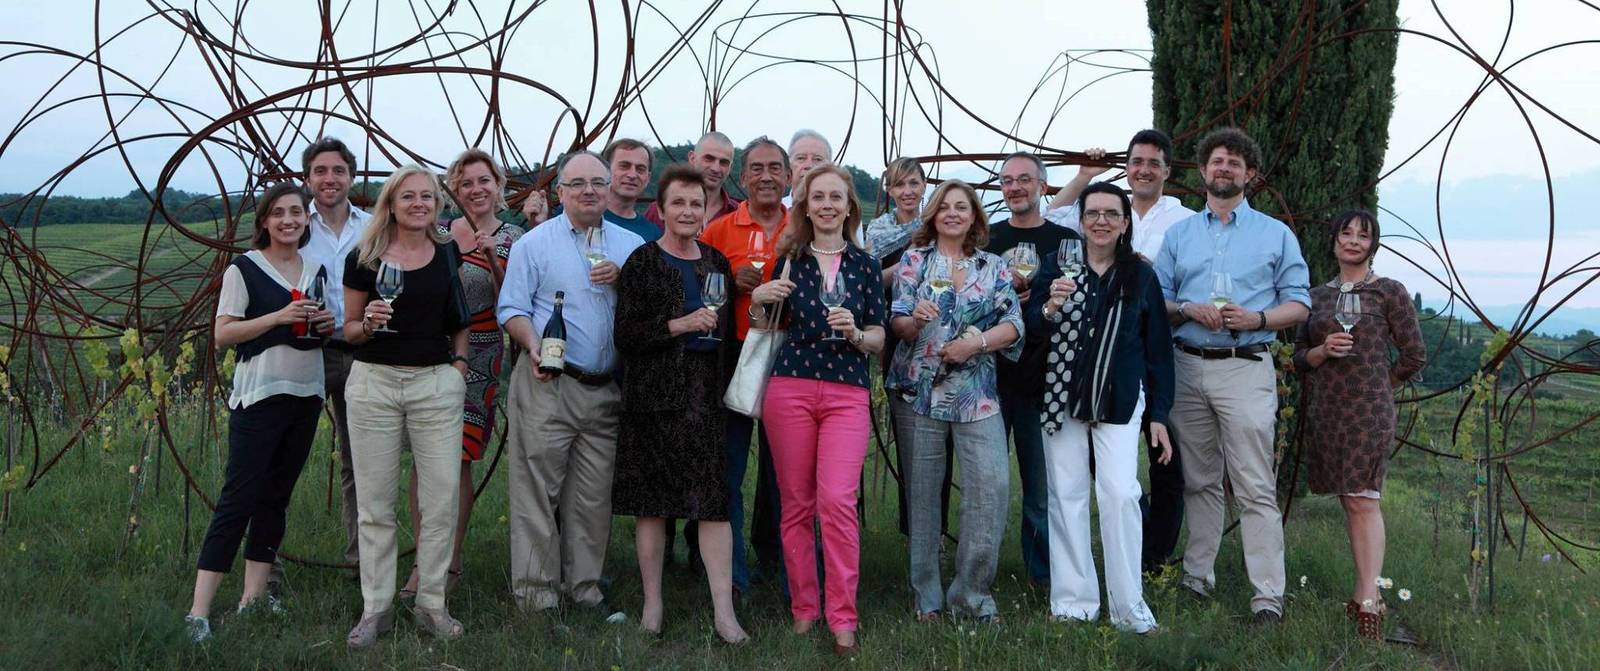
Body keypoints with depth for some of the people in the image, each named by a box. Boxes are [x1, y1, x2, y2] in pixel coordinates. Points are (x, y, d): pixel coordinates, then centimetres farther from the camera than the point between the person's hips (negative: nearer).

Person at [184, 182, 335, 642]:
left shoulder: (317, 270, 11)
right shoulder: (244, 269, -5)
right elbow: (222, 335, -9)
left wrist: (328, 324, -1)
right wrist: (278, 317, -20)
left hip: (307, 396, 6)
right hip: (259, 395, -6)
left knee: (276, 496, 10)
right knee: (239, 498, -10)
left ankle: (253, 595, 17)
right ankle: (199, 612, -9)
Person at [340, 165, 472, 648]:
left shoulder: (449, 254, 5)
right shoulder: (364, 257, 0)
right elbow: (350, 330, 6)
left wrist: (460, 361, 4)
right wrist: (368, 323, -15)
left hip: (437, 382, 1)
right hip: (374, 381, -1)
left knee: (442, 498, 0)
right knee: (375, 503, 4)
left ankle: (431, 603, 13)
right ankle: (376, 607, 15)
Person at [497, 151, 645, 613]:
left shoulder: (632, 246, 13)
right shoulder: (534, 243, 4)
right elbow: (512, 309, 1)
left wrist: (623, 280, -7)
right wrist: (533, 346, -17)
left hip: (607, 389, 3)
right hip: (548, 385, -3)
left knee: (594, 496, 7)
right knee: (538, 488, -4)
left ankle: (583, 586, 17)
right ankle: (536, 592, 3)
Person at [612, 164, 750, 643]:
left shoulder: (717, 263, 14)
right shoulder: (642, 262, 0)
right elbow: (625, 336, -6)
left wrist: (731, 384, 11)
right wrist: (679, 325, -17)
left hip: (707, 394, 3)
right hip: (654, 395, -3)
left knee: (715, 499, -4)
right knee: (650, 500, 2)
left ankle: (724, 611, -3)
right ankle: (652, 603, 13)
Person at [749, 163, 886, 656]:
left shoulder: (866, 265, 8)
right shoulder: (788, 261, 8)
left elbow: (879, 340, 8)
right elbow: (766, 329, 15)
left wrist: (855, 333, -13)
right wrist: (757, 302, -5)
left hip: (848, 393, -1)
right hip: (789, 389, 1)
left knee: (838, 501, -12)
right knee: (796, 504, 4)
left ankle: (843, 618, -6)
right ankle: (803, 609, 16)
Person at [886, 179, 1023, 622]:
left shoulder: (994, 267, 12)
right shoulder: (914, 260, 7)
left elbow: (1013, 324, 3)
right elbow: (897, 323, -3)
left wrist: (976, 343, -14)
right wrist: (915, 319, -25)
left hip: (976, 391, 1)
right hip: (919, 389, -1)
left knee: (993, 484, -11)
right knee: (923, 491, 3)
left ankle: (971, 592, 1)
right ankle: (927, 596, 14)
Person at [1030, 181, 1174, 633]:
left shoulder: (1141, 275, 4)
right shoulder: (1056, 264, 1)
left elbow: (1158, 350, 7)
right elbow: (1031, 327, -4)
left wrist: (1159, 416, 5)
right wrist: (1050, 307, -26)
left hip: (1119, 402, 0)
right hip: (1061, 397, 0)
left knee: (1121, 494, -9)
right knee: (1066, 496, 3)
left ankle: (1128, 606, -1)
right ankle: (1074, 601, 12)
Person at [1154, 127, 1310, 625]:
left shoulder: (1276, 235, 9)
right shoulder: (1178, 234, 16)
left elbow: (1298, 305, 6)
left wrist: (1257, 318, -13)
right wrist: (1188, 309, -9)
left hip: (1246, 367, -3)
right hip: (1188, 366, 3)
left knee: (1255, 487, -8)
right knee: (1199, 481, 9)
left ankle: (1268, 596, -8)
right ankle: (1197, 576, 18)